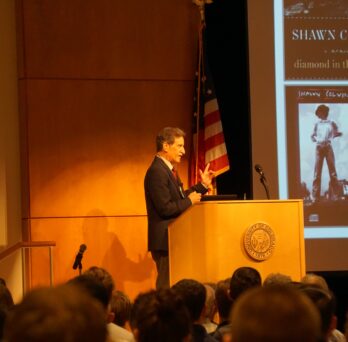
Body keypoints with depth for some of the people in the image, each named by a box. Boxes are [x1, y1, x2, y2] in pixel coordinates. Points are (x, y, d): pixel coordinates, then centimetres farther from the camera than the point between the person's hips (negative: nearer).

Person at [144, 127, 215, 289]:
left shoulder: (168, 169, 15)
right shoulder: (157, 172, -18)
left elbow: (177, 197, 17)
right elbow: (165, 208, -23)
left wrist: (203, 185, 13)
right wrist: (189, 201, -11)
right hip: (165, 240, -10)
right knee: (167, 287, -7)